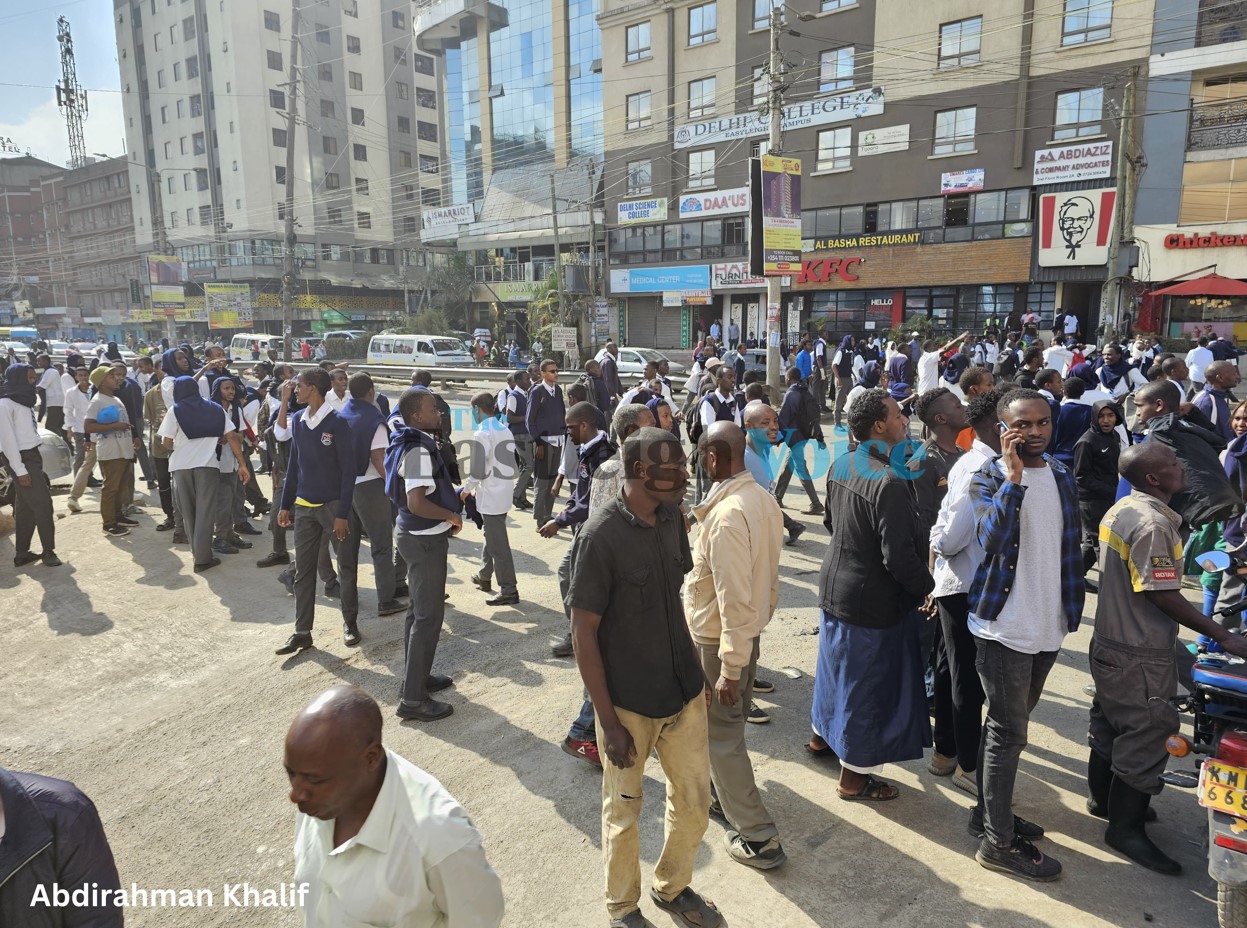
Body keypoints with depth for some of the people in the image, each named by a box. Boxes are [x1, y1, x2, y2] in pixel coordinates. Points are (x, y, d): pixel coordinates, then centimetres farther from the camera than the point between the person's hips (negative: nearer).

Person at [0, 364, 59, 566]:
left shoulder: (24, 400, 14)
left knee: (26, 508, 11)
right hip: (21, 458, -8)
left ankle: (22, 553, 17)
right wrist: (20, 470, -17)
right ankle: (48, 551, 3)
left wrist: (35, 462, 7)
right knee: (42, 503, -6)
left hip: (32, 455, 8)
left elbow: (29, 431, 12)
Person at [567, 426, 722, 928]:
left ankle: (672, 887, 45)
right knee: (623, 811, 15)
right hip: (629, 703, -5)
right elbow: (583, 633, -17)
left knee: (694, 802, 18)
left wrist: (696, 671, 10)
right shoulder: (600, 536, -22)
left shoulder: (671, 518, -3)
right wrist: (608, 722, -15)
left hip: (684, 691, 6)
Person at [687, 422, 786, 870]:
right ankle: (724, 792, 47)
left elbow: (735, 598, -28)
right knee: (729, 723, 26)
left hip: (718, 639, -9)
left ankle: (758, 838, 15)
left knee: (721, 734, 6)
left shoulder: (726, 515, -29)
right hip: (750, 631, 9)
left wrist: (729, 669, -22)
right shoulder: (763, 498, -2)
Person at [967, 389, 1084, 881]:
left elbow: (1071, 548, 15)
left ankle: (990, 812, 33)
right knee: (1009, 732, -1)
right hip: (1004, 625, -6)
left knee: (1009, 725, 18)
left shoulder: (1062, 476, 8)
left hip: (1048, 626, 6)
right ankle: (999, 842, 11)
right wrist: (1014, 476, -29)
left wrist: (1072, 607, 14)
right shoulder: (989, 479, -10)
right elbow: (993, 538, -27)